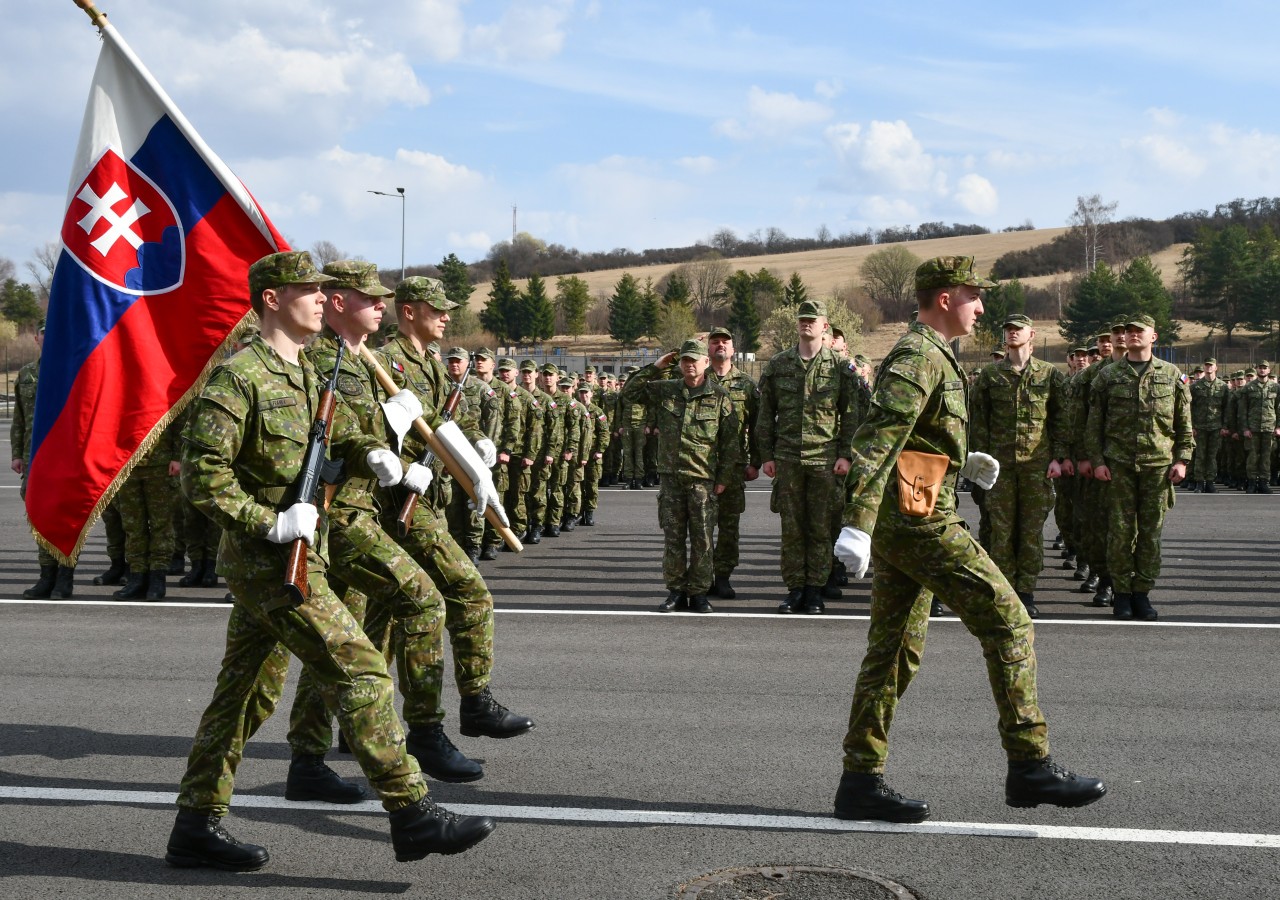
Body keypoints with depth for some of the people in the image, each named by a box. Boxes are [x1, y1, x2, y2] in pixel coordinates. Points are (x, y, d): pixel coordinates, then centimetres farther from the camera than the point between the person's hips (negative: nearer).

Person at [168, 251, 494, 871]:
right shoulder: (239, 377, -14)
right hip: (269, 562, -10)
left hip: (286, 559, 10)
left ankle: (196, 825, 22)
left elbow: (340, 437, 20)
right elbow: (202, 473, -18)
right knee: (359, 671, -11)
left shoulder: (304, 374, 15)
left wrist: (373, 456, -3)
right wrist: (271, 524, -22)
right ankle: (411, 814, -7)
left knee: (245, 692, 13)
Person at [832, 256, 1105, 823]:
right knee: (1007, 622, -6)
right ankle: (1030, 766, -1)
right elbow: (878, 439, -23)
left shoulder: (924, 355, 21)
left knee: (896, 650, 10)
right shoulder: (920, 357, -12)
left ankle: (860, 782, 12)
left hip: (897, 525, 11)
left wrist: (963, 462, 22)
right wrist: (857, 523, -31)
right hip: (922, 522, -11)